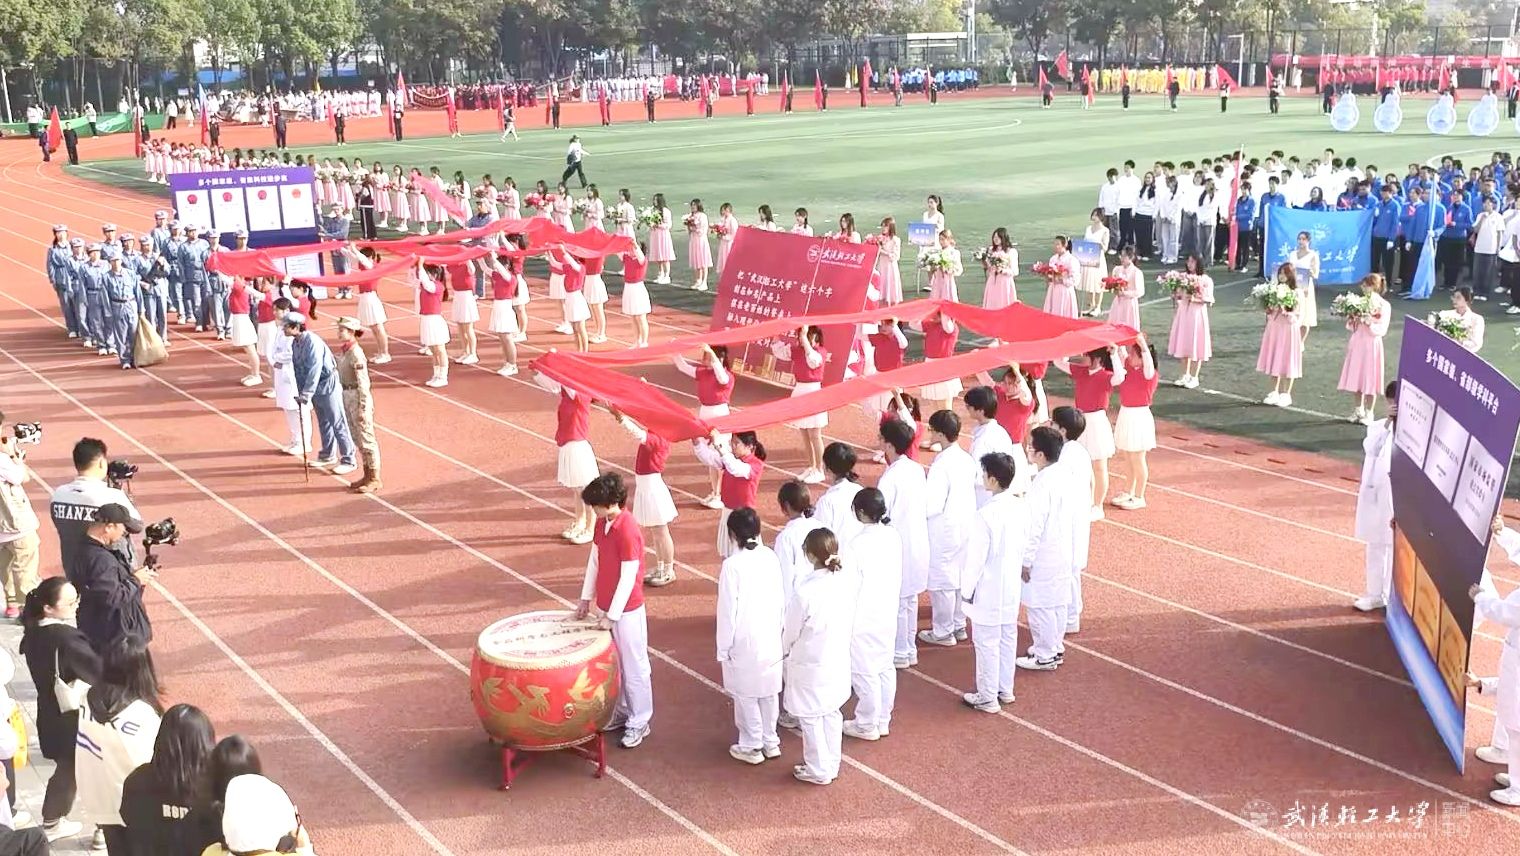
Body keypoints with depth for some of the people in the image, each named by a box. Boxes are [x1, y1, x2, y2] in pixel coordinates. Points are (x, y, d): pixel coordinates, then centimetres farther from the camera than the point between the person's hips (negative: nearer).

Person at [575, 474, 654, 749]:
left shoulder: (627, 531, -24)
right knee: (614, 664, 19)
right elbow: (594, 560, 11)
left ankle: (639, 722, 18)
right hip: (606, 605, 8)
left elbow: (628, 577, -21)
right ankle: (622, 712, 34)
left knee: (634, 667, 6)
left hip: (626, 610, -8)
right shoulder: (602, 523, 0)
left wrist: (612, 615, -17)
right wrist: (586, 598, 10)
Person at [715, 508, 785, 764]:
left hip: (744, 643, -5)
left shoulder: (732, 565, -21)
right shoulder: (771, 557, -5)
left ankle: (751, 747, 20)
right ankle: (770, 741, 30)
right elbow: (780, 601, 3)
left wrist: (723, 648, -6)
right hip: (771, 638, 5)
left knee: (745, 695, 10)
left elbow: (728, 610, -16)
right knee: (769, 690, 18)